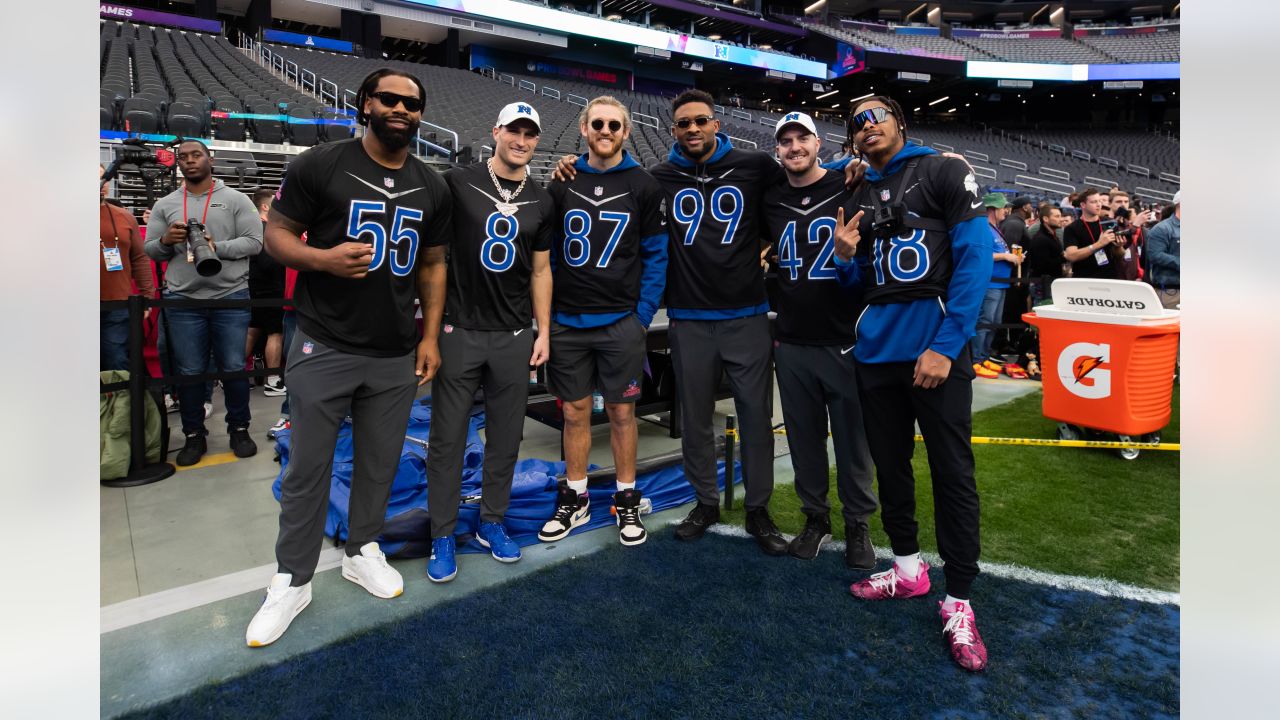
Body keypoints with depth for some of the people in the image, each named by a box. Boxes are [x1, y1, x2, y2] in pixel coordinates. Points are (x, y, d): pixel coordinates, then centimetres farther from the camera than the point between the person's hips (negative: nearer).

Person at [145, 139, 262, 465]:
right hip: (182, 300, 2)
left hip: (231, 297, -2)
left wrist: (216, 248, -18)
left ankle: (239, 429, 18)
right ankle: (194, 435, 18)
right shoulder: (165, 204, 11)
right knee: (189, 371, 6)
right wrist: (166, 241, -10)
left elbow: (254, 242, -6)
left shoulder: (236, 200, 3)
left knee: (234, 368, 4)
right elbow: (148, 250, 11)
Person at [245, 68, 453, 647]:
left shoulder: (432, 188, 8)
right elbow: (276, 233, -1)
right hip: (324, 349, -3)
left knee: (380, 463, 13)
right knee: (308, 468, 5)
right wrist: (324, 258, -22)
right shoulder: (320, 165, -4)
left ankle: (362, 551, 35)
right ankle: (292, 579, 22)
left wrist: (430, 335, 6)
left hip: (397, 356, 4)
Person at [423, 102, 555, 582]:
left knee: (505, 438, 10)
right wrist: (430, 323, -3)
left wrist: (543, 332, 8)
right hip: (459, 331, -3)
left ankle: (492, 522, 27)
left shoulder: (541, 202, 9)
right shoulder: (457, 183, -1)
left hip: (514, 338, 3)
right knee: (448, 438, 4)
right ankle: (442, 535, 17)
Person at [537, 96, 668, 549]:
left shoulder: (643, 186, 1)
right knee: (574, 413, 10)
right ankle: (574, 499, 26)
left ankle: (627, 501, 23)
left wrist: (643, 314, -7)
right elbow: (547, 250, 10)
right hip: (567, 321, 2)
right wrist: (548, 311, 2)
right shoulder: (562, 183, 7)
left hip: (621, 321, -2)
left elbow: (656, 255, 1)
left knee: (621, 412, 7)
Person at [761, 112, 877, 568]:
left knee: (852, 439, 5)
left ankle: (857, 524, 20)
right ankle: (815, 518, 26)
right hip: (792, 345, 3)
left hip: (844, 341, -3)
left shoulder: (850, 190, -1)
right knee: (804, 438, 11)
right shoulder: (771, 202, 8)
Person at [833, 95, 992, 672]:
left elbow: (975, 259, -10)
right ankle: (908, 569, 31)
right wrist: (846, 257, -4)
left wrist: (947, 345, -17)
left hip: (936, 347, -6)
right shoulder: (859, 199, 15)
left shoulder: (943, 173, -1)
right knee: (889, 464, 14)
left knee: (952, 473, -1)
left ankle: (958, 601, 12)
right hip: (876, 349, 6)